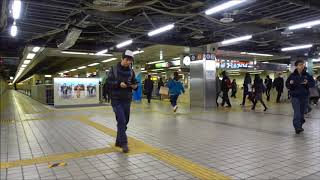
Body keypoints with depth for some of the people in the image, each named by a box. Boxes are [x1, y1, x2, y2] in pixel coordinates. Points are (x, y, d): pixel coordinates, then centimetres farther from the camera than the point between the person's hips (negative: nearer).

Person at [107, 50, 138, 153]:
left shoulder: (131, 71, 8)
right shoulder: (114, 69, -3)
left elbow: (135, 83, 11)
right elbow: (108, 82, -8)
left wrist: (135, 86, -12)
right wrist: (119, 84, -23)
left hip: (127, 100, 5)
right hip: (116, 100, -4)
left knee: (125, 121, 10)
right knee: (121, 121, -12)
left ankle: (118, 141, 26)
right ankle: (124, 143, -4)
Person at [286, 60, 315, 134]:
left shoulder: (307, 75, 4)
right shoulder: (292, 75, -3)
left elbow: (313, 83, 7)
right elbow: (287, 85, 0)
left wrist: (307, 83, -14)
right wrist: (290, 83, -22)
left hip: (304, 96, 3)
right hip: (295, 96, -3)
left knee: (302, 112, 13)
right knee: (297, 112, -12)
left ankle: (300, 126, 27)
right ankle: (297, 127, -13)